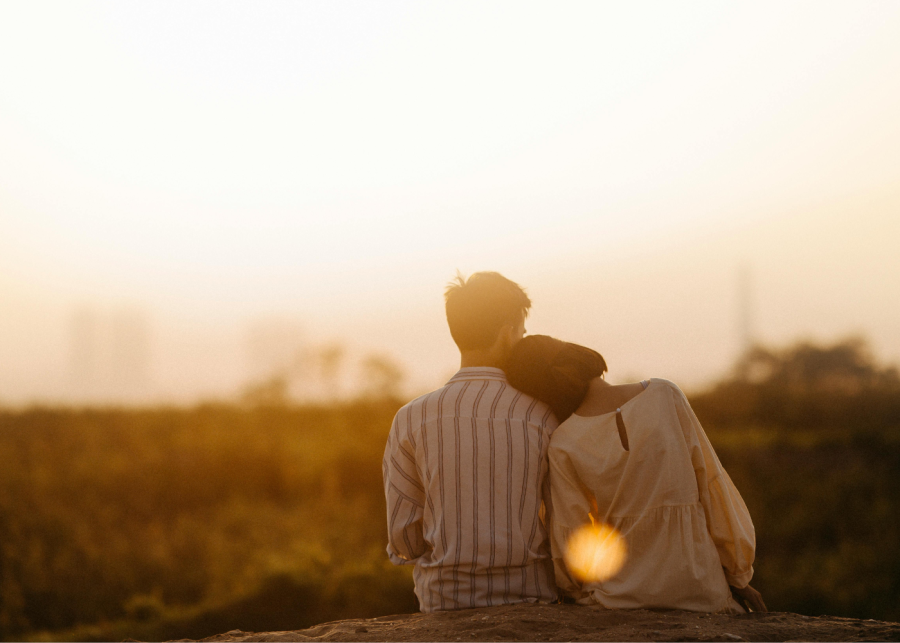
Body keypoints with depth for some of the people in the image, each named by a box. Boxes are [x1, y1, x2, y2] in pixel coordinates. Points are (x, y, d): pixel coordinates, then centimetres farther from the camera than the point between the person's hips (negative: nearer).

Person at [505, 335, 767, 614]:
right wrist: (739, 575, 8)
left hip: (621, 595, 0)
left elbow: (569, 541, -2)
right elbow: (710, 486, 0)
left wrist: (579, 592, 19)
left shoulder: (563, 446, -7)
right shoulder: (664, 395, -5)